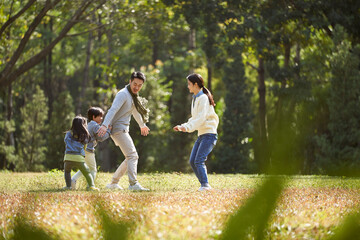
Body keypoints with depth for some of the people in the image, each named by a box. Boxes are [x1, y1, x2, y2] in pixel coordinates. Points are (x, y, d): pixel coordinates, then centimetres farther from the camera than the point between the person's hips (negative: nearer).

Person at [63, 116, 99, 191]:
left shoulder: (68, 134, 8)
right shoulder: (85, 135, 9)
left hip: (68, 157, 0)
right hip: (79, 159, 0)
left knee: (67, 171, 26)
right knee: (87, 173, 18)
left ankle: (68, 186, 13)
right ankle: (91, 185, 2)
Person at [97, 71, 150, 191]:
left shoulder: (133, 95, 16)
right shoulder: (123, 94, -14)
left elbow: (135, 111, 34)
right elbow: (113, 109, -28)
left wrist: (142, 125, 48)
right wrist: (105, 125, -42)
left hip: (124, 130, 10)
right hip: (118, 129, -10)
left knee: (131, 157, 12)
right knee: (132, 155, -18)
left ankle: (113, 183, 17)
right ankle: (133, 184, -26)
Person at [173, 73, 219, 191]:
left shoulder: (203, 98, -11)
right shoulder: (195, 98, 17)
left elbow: (201, 118, -21)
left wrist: (188, 127, -28)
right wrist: (182, 127, 10)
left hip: (209, 134, -9)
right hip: (201, 134, 9)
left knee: (199, 160, -18)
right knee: (192, 161, 2)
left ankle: (205, 185, -18)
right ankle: (204, 185, 3)